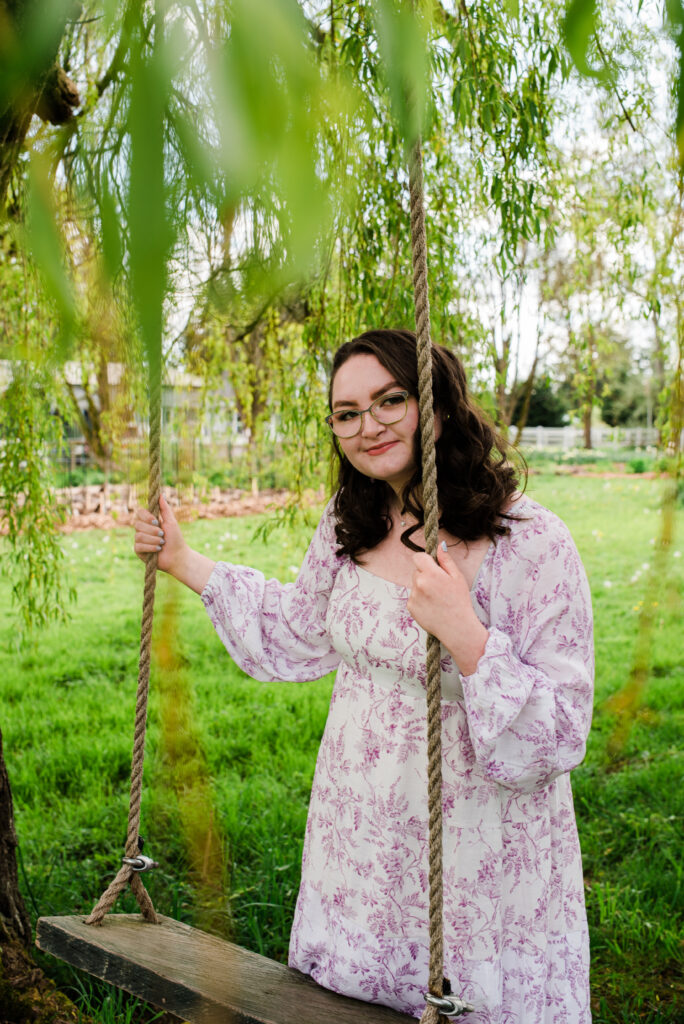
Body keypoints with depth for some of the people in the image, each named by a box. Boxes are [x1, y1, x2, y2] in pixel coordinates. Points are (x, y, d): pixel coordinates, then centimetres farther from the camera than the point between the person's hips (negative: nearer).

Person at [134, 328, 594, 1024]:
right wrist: (185, 564, 16)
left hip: (479, 856, -5)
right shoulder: (349, 528, 0)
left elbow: (561, 733, -19)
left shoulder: (530, 542, -20)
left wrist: (466, 636, -32)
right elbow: (299, 632, 17)